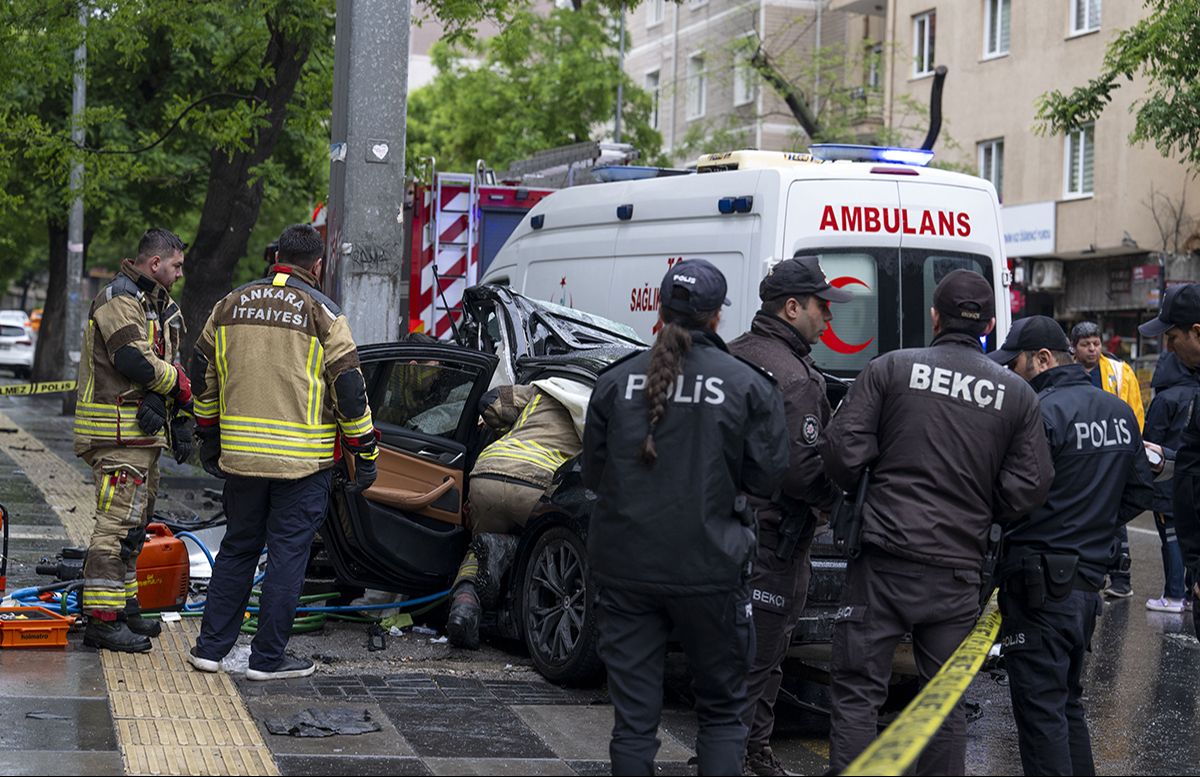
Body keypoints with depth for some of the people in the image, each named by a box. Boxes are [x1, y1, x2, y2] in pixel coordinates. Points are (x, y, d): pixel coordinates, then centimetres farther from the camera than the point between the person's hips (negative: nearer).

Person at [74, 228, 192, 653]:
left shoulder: (157, 305, 20)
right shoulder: (120, 299, -12)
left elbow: (166, 365, 16)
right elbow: (133, 360, -24)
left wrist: (179, 420, 2)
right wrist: (179, 384, -9)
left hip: (143, 430, 11)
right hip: (118, 431, -11)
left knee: (134, 523, 16)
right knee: (117, 524, -12)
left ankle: (124, 606, 25)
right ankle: (102, 618, -11)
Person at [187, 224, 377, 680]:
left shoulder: (231, 304, 8)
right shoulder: (322, 313, -6)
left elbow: (204, 376, 15)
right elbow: (349, 388, -7)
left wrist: (209, 439, 25)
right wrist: (365, 454, 0)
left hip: (240, 455, 5)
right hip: (302, 459, -4)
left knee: (237, 548, 16)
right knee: (287, 554, 3)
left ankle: (211, 647, 19)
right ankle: (268, 658, 7)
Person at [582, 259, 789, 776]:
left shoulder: (616, 381, 0)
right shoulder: (747, 385, -6)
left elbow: (593, 475, 8)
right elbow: (767, 478, -3)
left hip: (625, 565, 2)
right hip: (709, 570, -1)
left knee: (633, 714, 7)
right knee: (722, 710, 14)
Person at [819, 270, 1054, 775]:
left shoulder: (891, 368, -2)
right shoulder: (1017, 395, 5)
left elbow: (843, 451, -7)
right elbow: (1028, 488, 1)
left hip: (885, 561, -2)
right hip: (958, 572, 2)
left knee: (858, 691, 3)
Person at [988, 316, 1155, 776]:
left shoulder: (1041, 412, -17)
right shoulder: (1120, 412, 10)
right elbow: (1140, 492, 17)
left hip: (1040, 586, -8)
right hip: (1089, 581, 9)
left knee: (1040, 710, -3)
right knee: (1068, 703, 19)